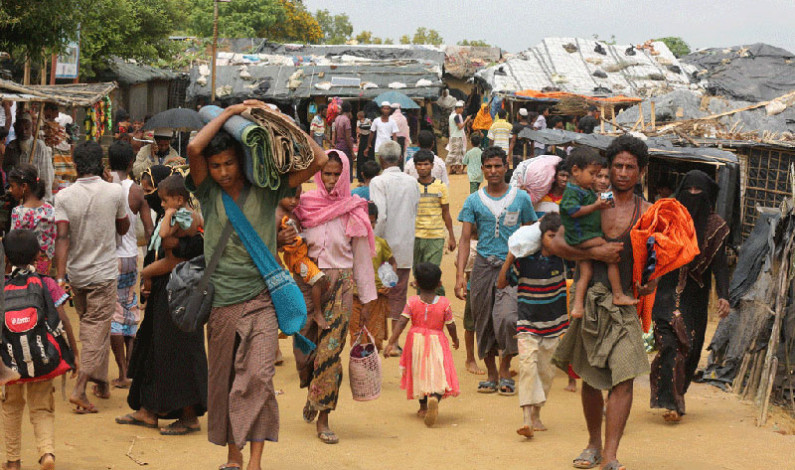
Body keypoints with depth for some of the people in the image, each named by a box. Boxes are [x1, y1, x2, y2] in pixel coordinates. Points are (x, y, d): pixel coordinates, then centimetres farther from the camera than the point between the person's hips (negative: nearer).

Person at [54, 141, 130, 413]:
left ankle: (101, 383, 28)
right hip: (104, 272, -3)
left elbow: (62, 237, -15)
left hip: (76, 273, 3)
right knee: (98, 328, -2)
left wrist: (60, 277, -16)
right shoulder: (115, 192, -8)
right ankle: (80, 388, -15)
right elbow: (123, 228, 7)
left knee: (89, 325, 18)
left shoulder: (64, 196, -7)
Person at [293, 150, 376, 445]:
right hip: (307, 283, 1)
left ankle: (323, 418, 1)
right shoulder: (304, 205, 4)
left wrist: (367, 299, 4)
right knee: (303, 350, 1)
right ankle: (312, 393, 33)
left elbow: (362, 258, 5)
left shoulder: (353, 211, 1)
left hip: (340, 285, -1)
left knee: (330, 351, -6)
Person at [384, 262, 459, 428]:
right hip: (437, 343, -2)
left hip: (417, 341, 2)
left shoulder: (412, 302, -6)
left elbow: (401, 324, -12)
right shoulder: (444, 303, -7)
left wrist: (391, 343, -10)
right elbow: (451, 326, -2)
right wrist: (455, 340, 18)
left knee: (419, 374, 19)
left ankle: (423, 407, 31)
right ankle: (434, 397, -35)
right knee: (438, 374, -3)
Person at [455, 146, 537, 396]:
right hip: (484, 265, 2)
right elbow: (465, 239, 3)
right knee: (484, 322, 5)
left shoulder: (521, 198, 5)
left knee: (507, 318, -19)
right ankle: (491, 375, 19)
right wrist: (460, 275, -6)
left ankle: (505, 369, 0)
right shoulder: (474, 201, 6)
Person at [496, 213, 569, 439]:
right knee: (527, 365, -18)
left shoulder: (562, 259, -4)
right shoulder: (524, 261, -10)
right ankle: (527, 419, -24)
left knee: (546, 371, 8)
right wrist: (509, 259, -16)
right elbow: (501, 284, -4)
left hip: (553, 326, 3)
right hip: (528, 325, -3)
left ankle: (536, 416, 23)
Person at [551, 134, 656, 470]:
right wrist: (597, 252, -16)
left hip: (624, 303, -1)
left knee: (624, 377, -13)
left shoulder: (646, 213, 4)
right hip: (589, 299, 1)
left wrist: (650, 283, -10)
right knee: (591, 379, 11)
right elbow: (557, 244, -5)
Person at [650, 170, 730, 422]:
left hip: (696, 297, 1)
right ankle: (672, 402, -13)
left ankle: (674, 396, 20)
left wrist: (723, 295, -12)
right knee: (671, 343, -13)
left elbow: (720, 264, -1)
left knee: (690, 347, 4)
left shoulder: (715, 225, 4)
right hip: (668, 291, -1)